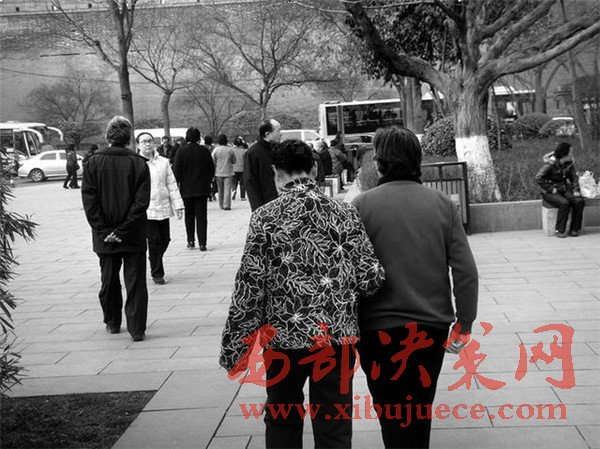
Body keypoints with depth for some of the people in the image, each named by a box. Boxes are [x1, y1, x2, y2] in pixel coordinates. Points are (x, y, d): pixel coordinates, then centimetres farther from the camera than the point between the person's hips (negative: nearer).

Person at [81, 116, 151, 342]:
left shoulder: (93, 162, -4)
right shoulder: (139, 164, -7)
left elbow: (89, 200, -8)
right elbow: (141, 202, -12)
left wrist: (104, 230, -6)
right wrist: (123, 230, -9)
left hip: (104, 237, 2)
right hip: (134, 237, -1)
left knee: (109, 281, 17)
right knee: (136, 283, 4)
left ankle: (112, 323, 29)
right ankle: (137, 329, 2)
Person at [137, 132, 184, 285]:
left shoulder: (163, 162, 7)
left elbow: (172, 185, 9)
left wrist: (178, 205, 4)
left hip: (163, 208, 4)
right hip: (147, 210, -4)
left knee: (165, 240, 9)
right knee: (154, 241, -4)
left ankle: (154, 261, 35)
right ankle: (157, 273, 9)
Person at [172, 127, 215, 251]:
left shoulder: (181, 151, -9)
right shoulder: (204, 150, -3)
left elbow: (177, 170, -8)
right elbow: (212, 169, 3)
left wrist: (178, 184, 5)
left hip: (187, 189, -1)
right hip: (202, 188, 1)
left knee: (189, 215, 14)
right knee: (201, 215, 3)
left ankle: (191, 241, 16)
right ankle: (202, 243, -3)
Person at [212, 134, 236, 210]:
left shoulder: (216, 149, -5)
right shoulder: (230, 149, -3)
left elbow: (213, 162, -5)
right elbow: (234, 161, 6)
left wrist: (213, 173, 4)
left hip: (218, 172, 1)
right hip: (228, 172, -1)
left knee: (220, 189, 12)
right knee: (227, 188, -1)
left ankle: (221, 205, 18)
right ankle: (226, 205, -10)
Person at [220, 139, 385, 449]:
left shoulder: (265, 217, -6)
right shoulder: (344, 214, -1)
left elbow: (249, 286, -9)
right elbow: (371, 278, -4)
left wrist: (234, 347, -1)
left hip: (283, 338, -1)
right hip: (338, 337, 1)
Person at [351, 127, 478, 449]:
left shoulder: (362, 205, -10)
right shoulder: (443, 204, -1)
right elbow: (466, 271, -3)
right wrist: (465, 322, 7)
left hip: (381, 329, -3)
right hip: (432, 326, 3)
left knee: (394, 419, 7)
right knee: (421, 410, 20)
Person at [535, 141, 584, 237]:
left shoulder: (569, 163, 5)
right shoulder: (550, 164, -16)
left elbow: (574, 178, 13)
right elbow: (538, 178, -19)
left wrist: (576, 190, -3)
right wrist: (551, 189, -20)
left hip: (564, 190, 6)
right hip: (550, 192, -6)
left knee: (579, 201, -20)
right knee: (564, 203, -33)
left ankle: (574, 229, -10)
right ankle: (559, 230, -20)